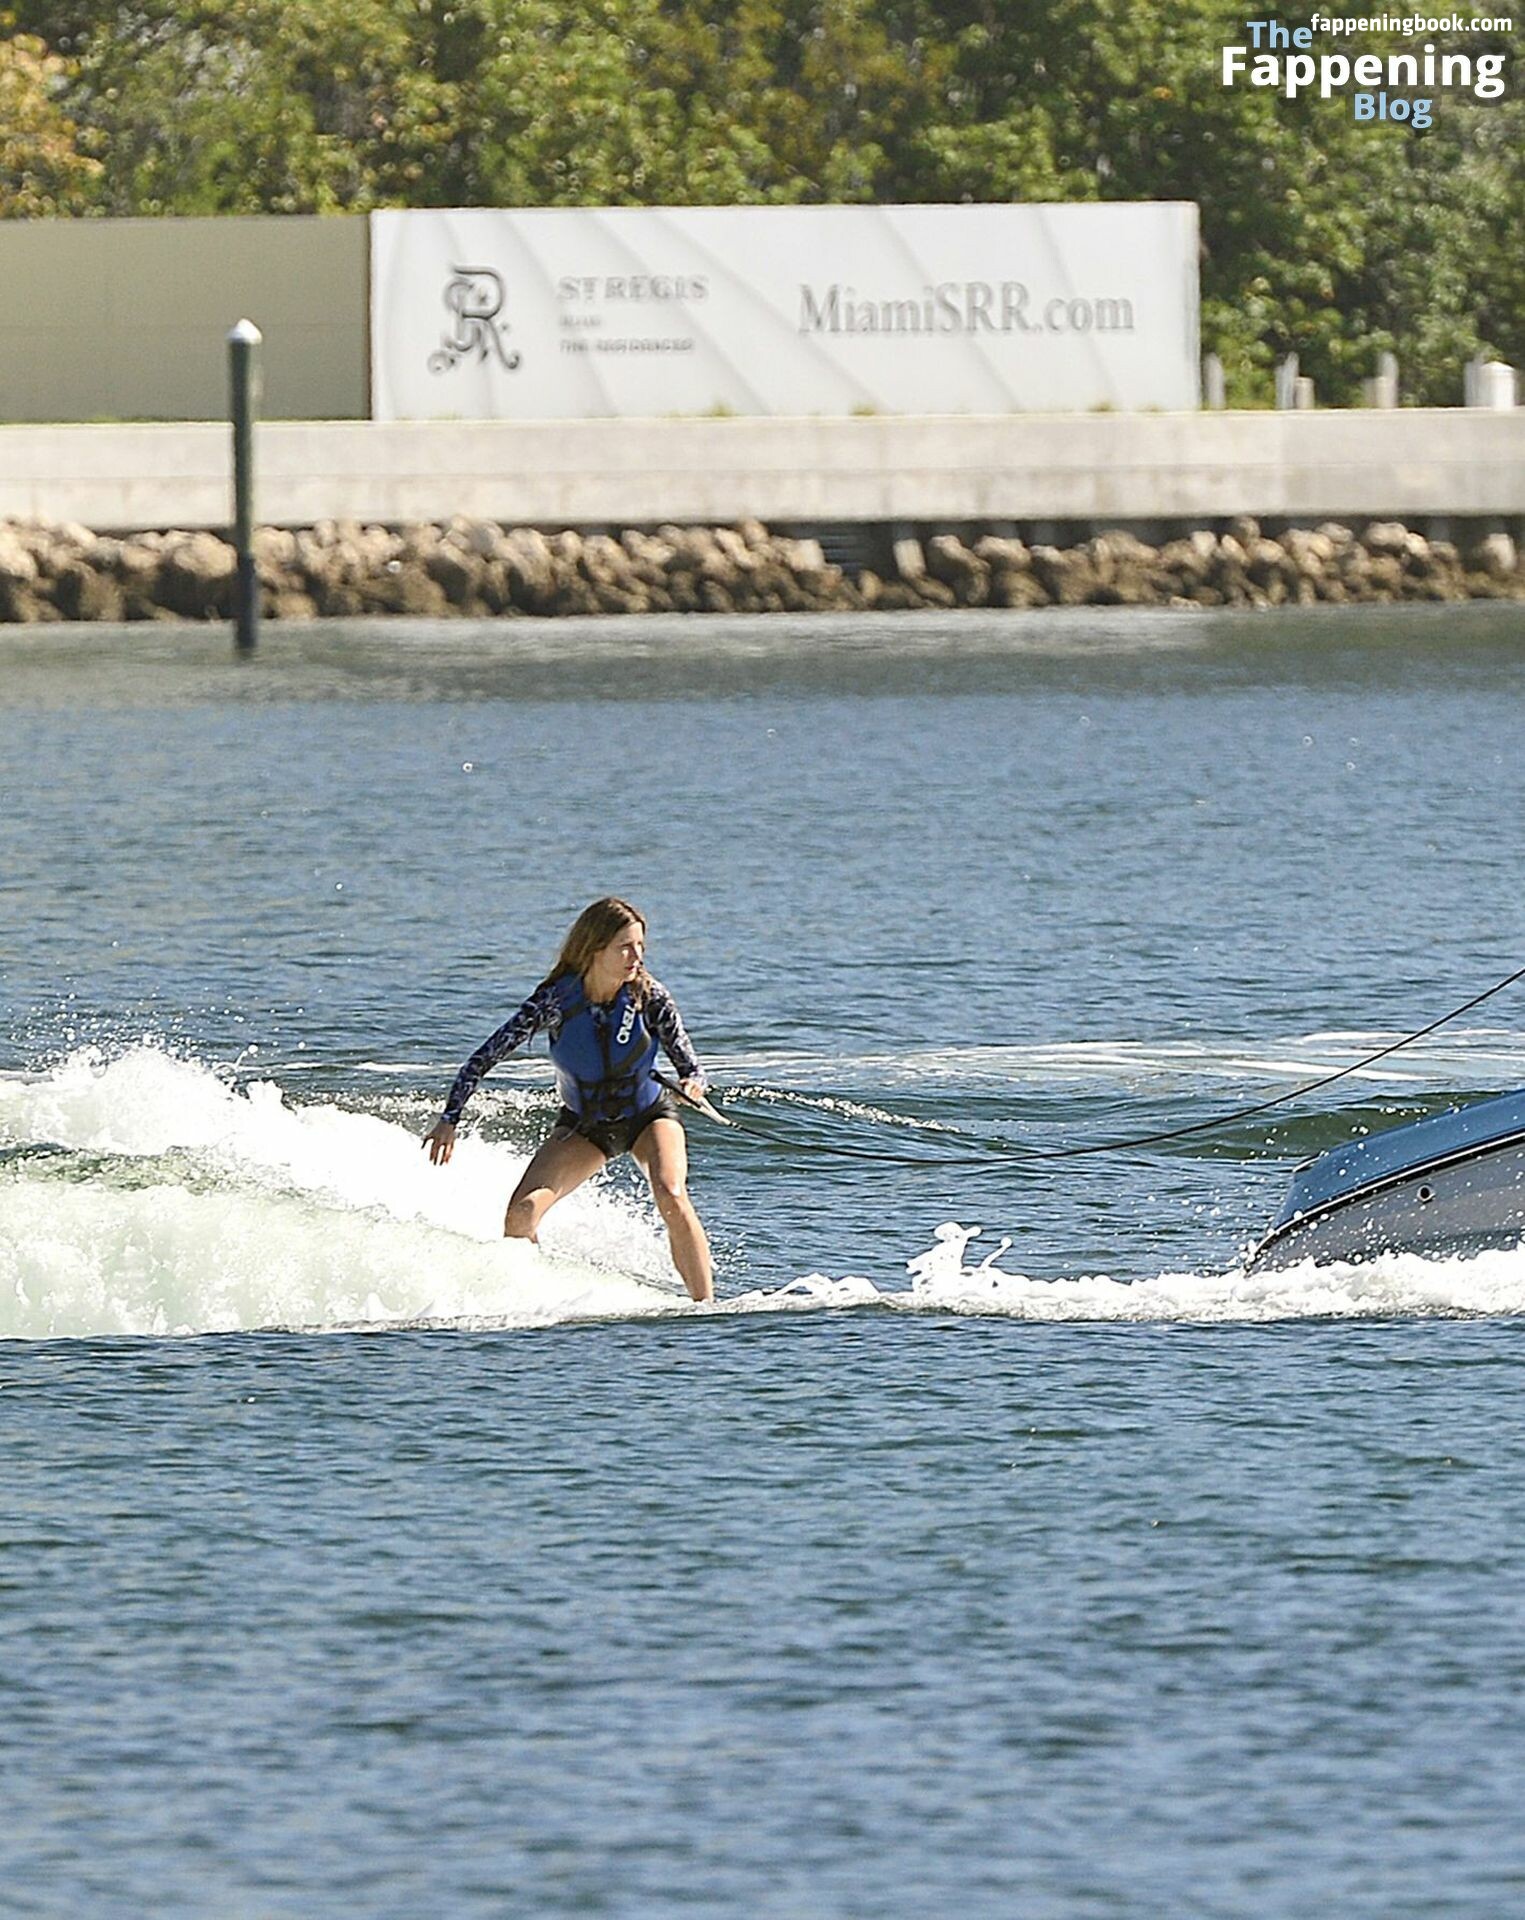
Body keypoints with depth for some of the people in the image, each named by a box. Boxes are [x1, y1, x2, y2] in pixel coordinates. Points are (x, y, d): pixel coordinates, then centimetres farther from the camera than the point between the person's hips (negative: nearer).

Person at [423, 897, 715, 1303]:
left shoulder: (649, 996, -21)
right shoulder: (555, 1002, -22)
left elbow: (690, 1067, -17)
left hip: (648, 1115, -1)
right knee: (522, 1211, -17)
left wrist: (691, 1086, -41)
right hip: (583, 1124, 1)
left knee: (671, 1196, -29)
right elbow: (483, 1058, -16)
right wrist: (449, 1120, -23)